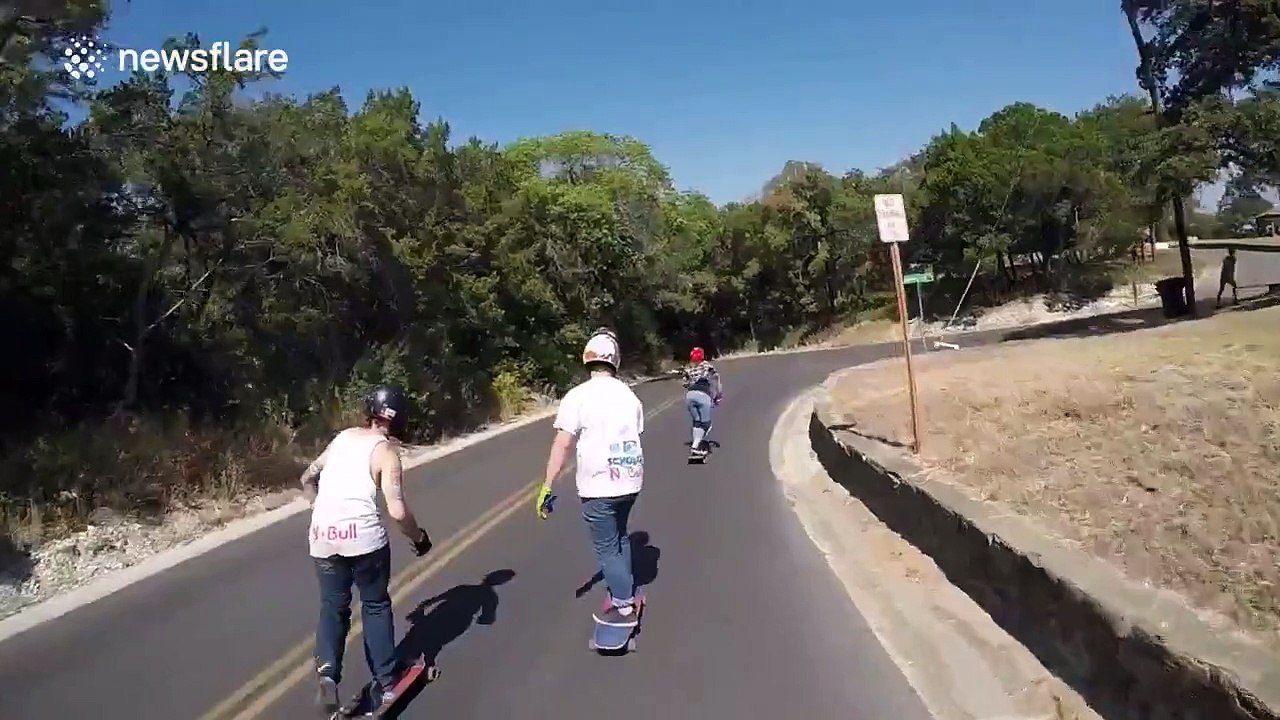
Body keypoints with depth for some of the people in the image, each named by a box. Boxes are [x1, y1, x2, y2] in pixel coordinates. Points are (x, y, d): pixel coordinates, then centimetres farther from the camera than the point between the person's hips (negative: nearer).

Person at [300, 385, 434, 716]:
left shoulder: (343, 437, 14)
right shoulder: (386, 451, -3)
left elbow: (307, 478, 23)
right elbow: (397, 511, -11)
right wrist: (419, 537, 5)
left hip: (323, 535, 4)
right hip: (363, 534, -4)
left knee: (333, 606, 19)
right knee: (376, 605, 15)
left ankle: (327, 674, 0)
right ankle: (386, 682, 18)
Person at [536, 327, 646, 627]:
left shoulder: (578, 396, -11)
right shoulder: (629, 395, 6)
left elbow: (562, 445, -14)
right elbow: (634, 437, 11)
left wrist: (547, 487, -9)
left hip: (599, 486, -6)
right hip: (630, 480, 6)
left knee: (606, 547, 8)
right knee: (619, 536, 25)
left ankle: (624, 608, 16)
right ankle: (626, 592, 37)